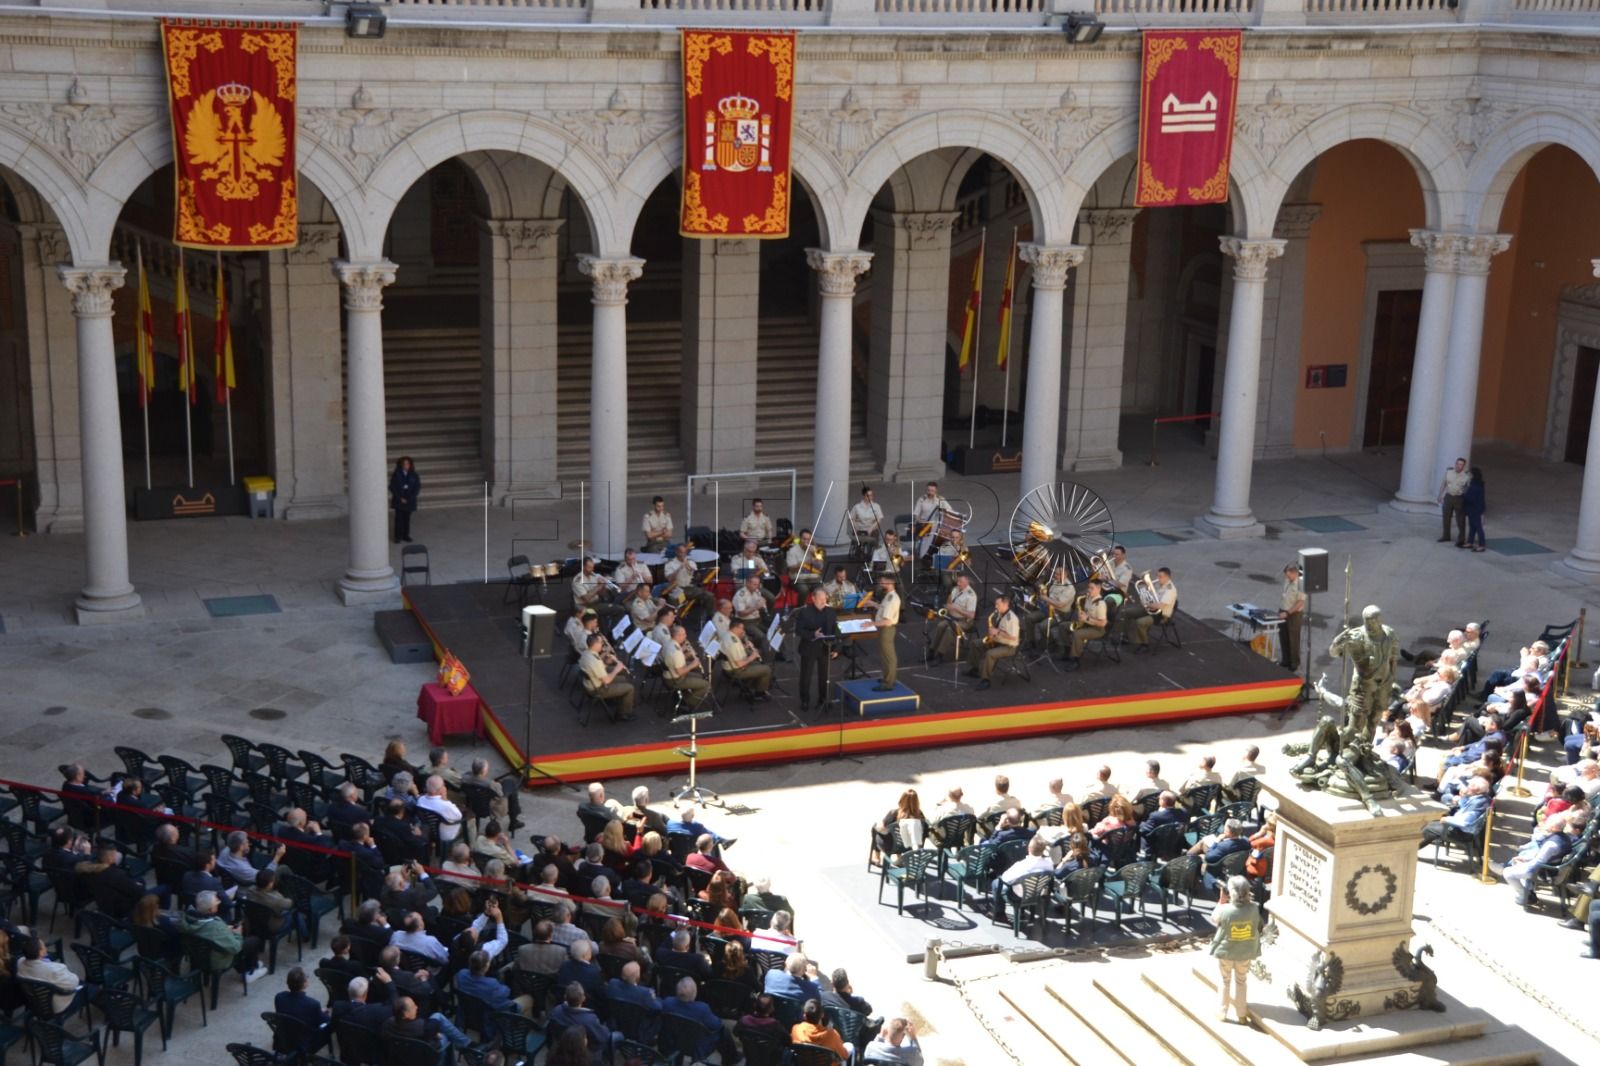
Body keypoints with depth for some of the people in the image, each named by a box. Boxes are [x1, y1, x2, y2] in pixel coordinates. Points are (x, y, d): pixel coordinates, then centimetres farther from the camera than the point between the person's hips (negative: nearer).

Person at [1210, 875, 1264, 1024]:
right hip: (1246, 953, 2)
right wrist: (1247, 899, 1)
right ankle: (1242, 1015, 30)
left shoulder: (1225, 910, -27)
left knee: (1224, 982, 18)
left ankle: (1222, 1013, 29)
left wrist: (1221, 900, -3)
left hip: (1225, 952, -2)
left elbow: (1214, 918, -5)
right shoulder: (1253, 909, -20)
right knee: (1241, 982, 20)